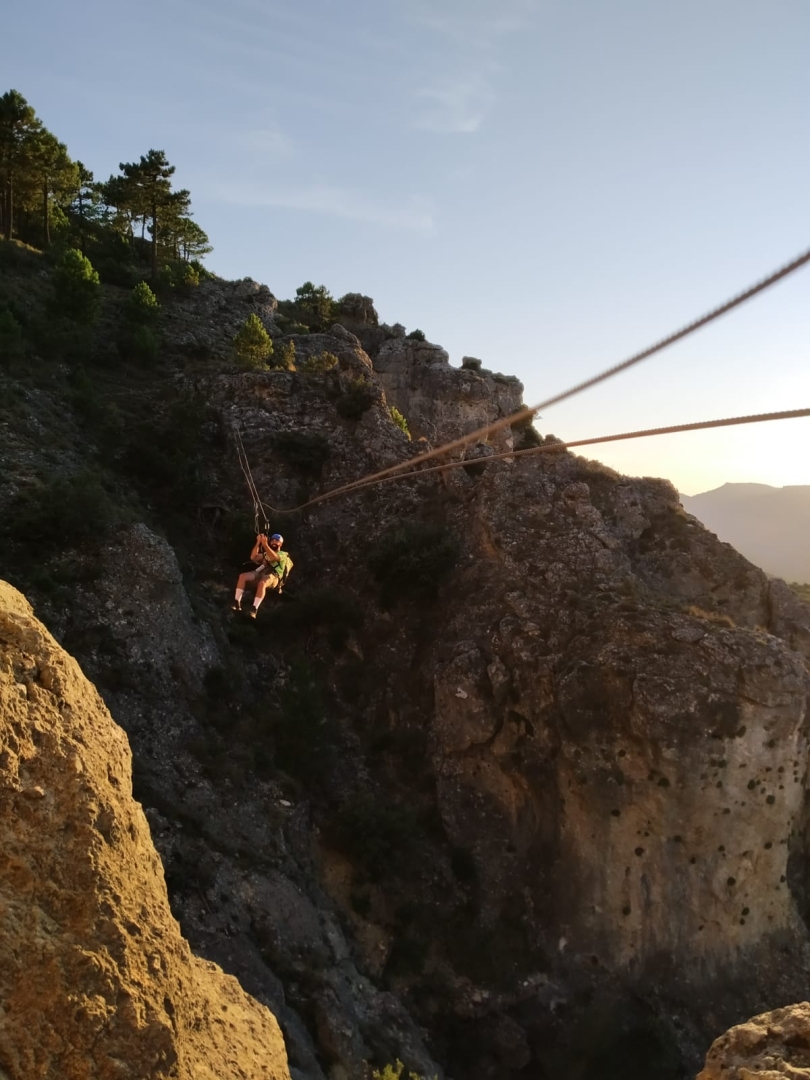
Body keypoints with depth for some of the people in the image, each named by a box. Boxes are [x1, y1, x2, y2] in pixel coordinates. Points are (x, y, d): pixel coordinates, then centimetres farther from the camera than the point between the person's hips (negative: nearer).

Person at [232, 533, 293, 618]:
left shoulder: (283, 554, 17)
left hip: (273, 577, -5)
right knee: (243, 576, -23)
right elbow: (253, 557, 15)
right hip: (260, 573, 5)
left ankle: (254, 609, -43)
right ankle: (237, 602, -26)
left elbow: (273, 557, -6)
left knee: (262, 583, -40)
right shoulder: (266, 554, 33)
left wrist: (265, 544, -11)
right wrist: (258, 543, 6)